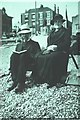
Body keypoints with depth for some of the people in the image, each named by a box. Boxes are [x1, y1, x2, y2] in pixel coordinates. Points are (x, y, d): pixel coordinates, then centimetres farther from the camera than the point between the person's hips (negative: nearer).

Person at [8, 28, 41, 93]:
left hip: (31, 63, -3)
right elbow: (15, 54, 15)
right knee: (13, 56, -27)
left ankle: (21, 83, -40)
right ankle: (15, 80, -36)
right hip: (20, 63, 4)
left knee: (23, 56, -34)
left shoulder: (35, 44, 16)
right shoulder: (19, 45, 29)